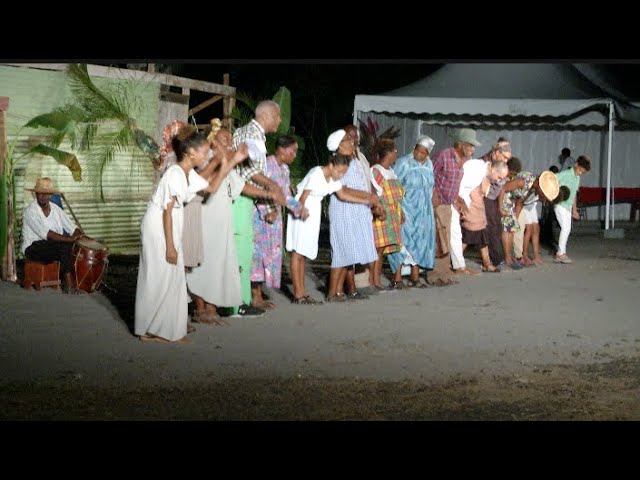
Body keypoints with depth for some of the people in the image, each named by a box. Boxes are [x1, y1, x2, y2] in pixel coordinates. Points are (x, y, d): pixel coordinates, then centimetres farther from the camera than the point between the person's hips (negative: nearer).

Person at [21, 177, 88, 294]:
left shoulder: (56, 209, 8)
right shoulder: (30, 211, -14)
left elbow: (71, 227, 5)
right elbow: (46, 234, -26)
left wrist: (83, 237, -15)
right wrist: (70, 239, -33)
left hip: (54, 245, 7)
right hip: (33, 248, -6)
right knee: (65, 246, -29)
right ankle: (69, 285, -27)